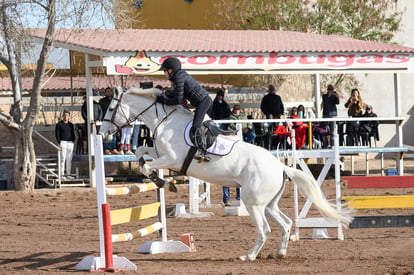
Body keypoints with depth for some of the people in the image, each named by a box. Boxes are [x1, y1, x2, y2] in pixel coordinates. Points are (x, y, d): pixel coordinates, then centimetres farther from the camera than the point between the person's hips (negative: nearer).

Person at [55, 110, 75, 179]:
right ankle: (62, 174, -12)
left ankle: (68, 174, 8)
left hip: (70, 143, 5)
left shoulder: (71, 125, 15)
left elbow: (73, 134, 19)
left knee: (69, 159, 4)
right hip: (63, 142, -5)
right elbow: (57, 134, -3)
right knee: (63, 158, -10)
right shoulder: (59, 124, 1)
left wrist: (73, 141, 5)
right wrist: (59, 142, -11)